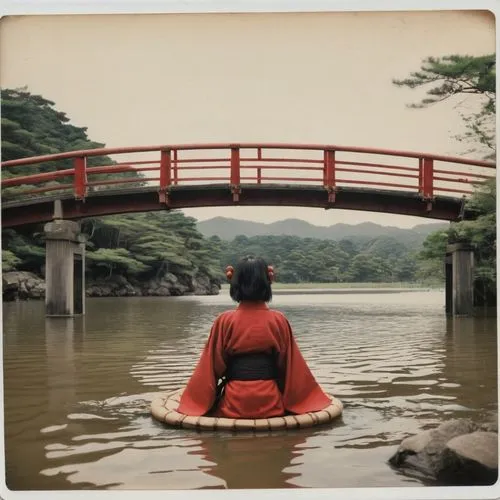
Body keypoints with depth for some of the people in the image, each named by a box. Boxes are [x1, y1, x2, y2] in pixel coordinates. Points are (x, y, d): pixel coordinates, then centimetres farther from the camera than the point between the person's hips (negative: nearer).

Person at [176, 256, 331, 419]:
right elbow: (291, 366, 2)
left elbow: (213, 367, -2)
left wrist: (197, 405, 12)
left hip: (233, 406, -2)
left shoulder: (224, 321, -7)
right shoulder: (279, 320, -5)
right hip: (271, 405, 2)